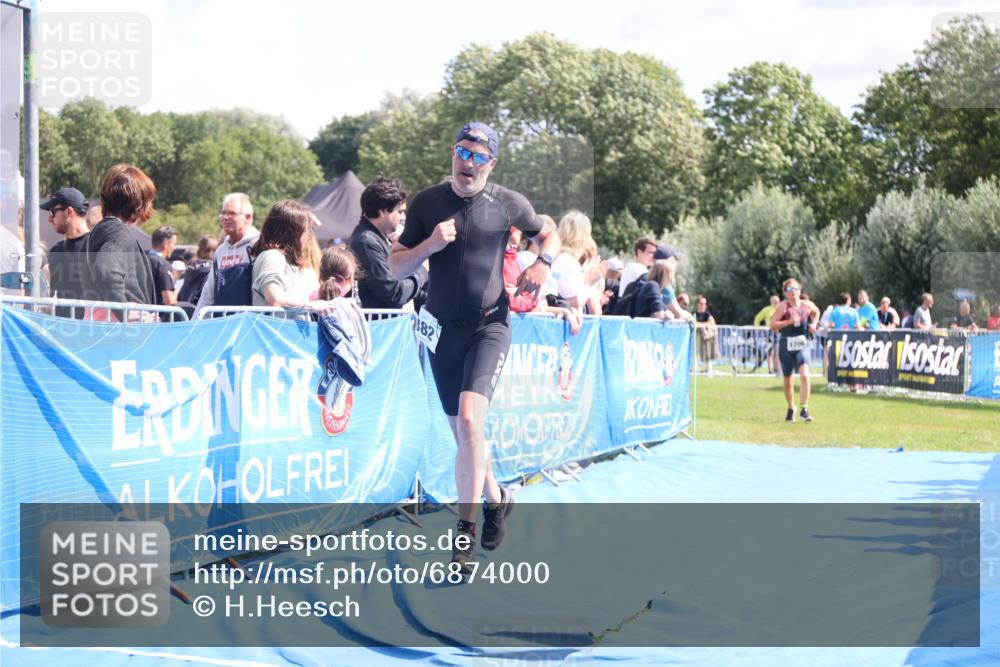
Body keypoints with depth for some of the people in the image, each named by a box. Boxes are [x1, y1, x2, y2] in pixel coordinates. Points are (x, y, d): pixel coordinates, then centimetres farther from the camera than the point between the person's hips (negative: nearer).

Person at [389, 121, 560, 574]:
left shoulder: (507, 204, 0)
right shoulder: (427, 203, 3)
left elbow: (550, 235, 17)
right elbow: (395, 268, 4)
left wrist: (543, 262, -5)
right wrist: (429, 245, -14)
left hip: (489, 326, -3)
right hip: (442, 329, 3)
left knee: (469, 418, -22)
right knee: (463, 432, 12)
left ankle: (465, 532, -17)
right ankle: (495, 498, 38)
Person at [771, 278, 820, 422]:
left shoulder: (807, 305, 3)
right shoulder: (783, 306, -6)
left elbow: (816, 312, 27)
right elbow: (773, 325, -11)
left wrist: (813, 324, 10)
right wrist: (789, 322, -21)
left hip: (802, 345, 1)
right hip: (786, 345, -1)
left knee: (804, 375, -21)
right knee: (787, 381, 8)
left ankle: (804, 409, -18)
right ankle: (791, 409, 30)